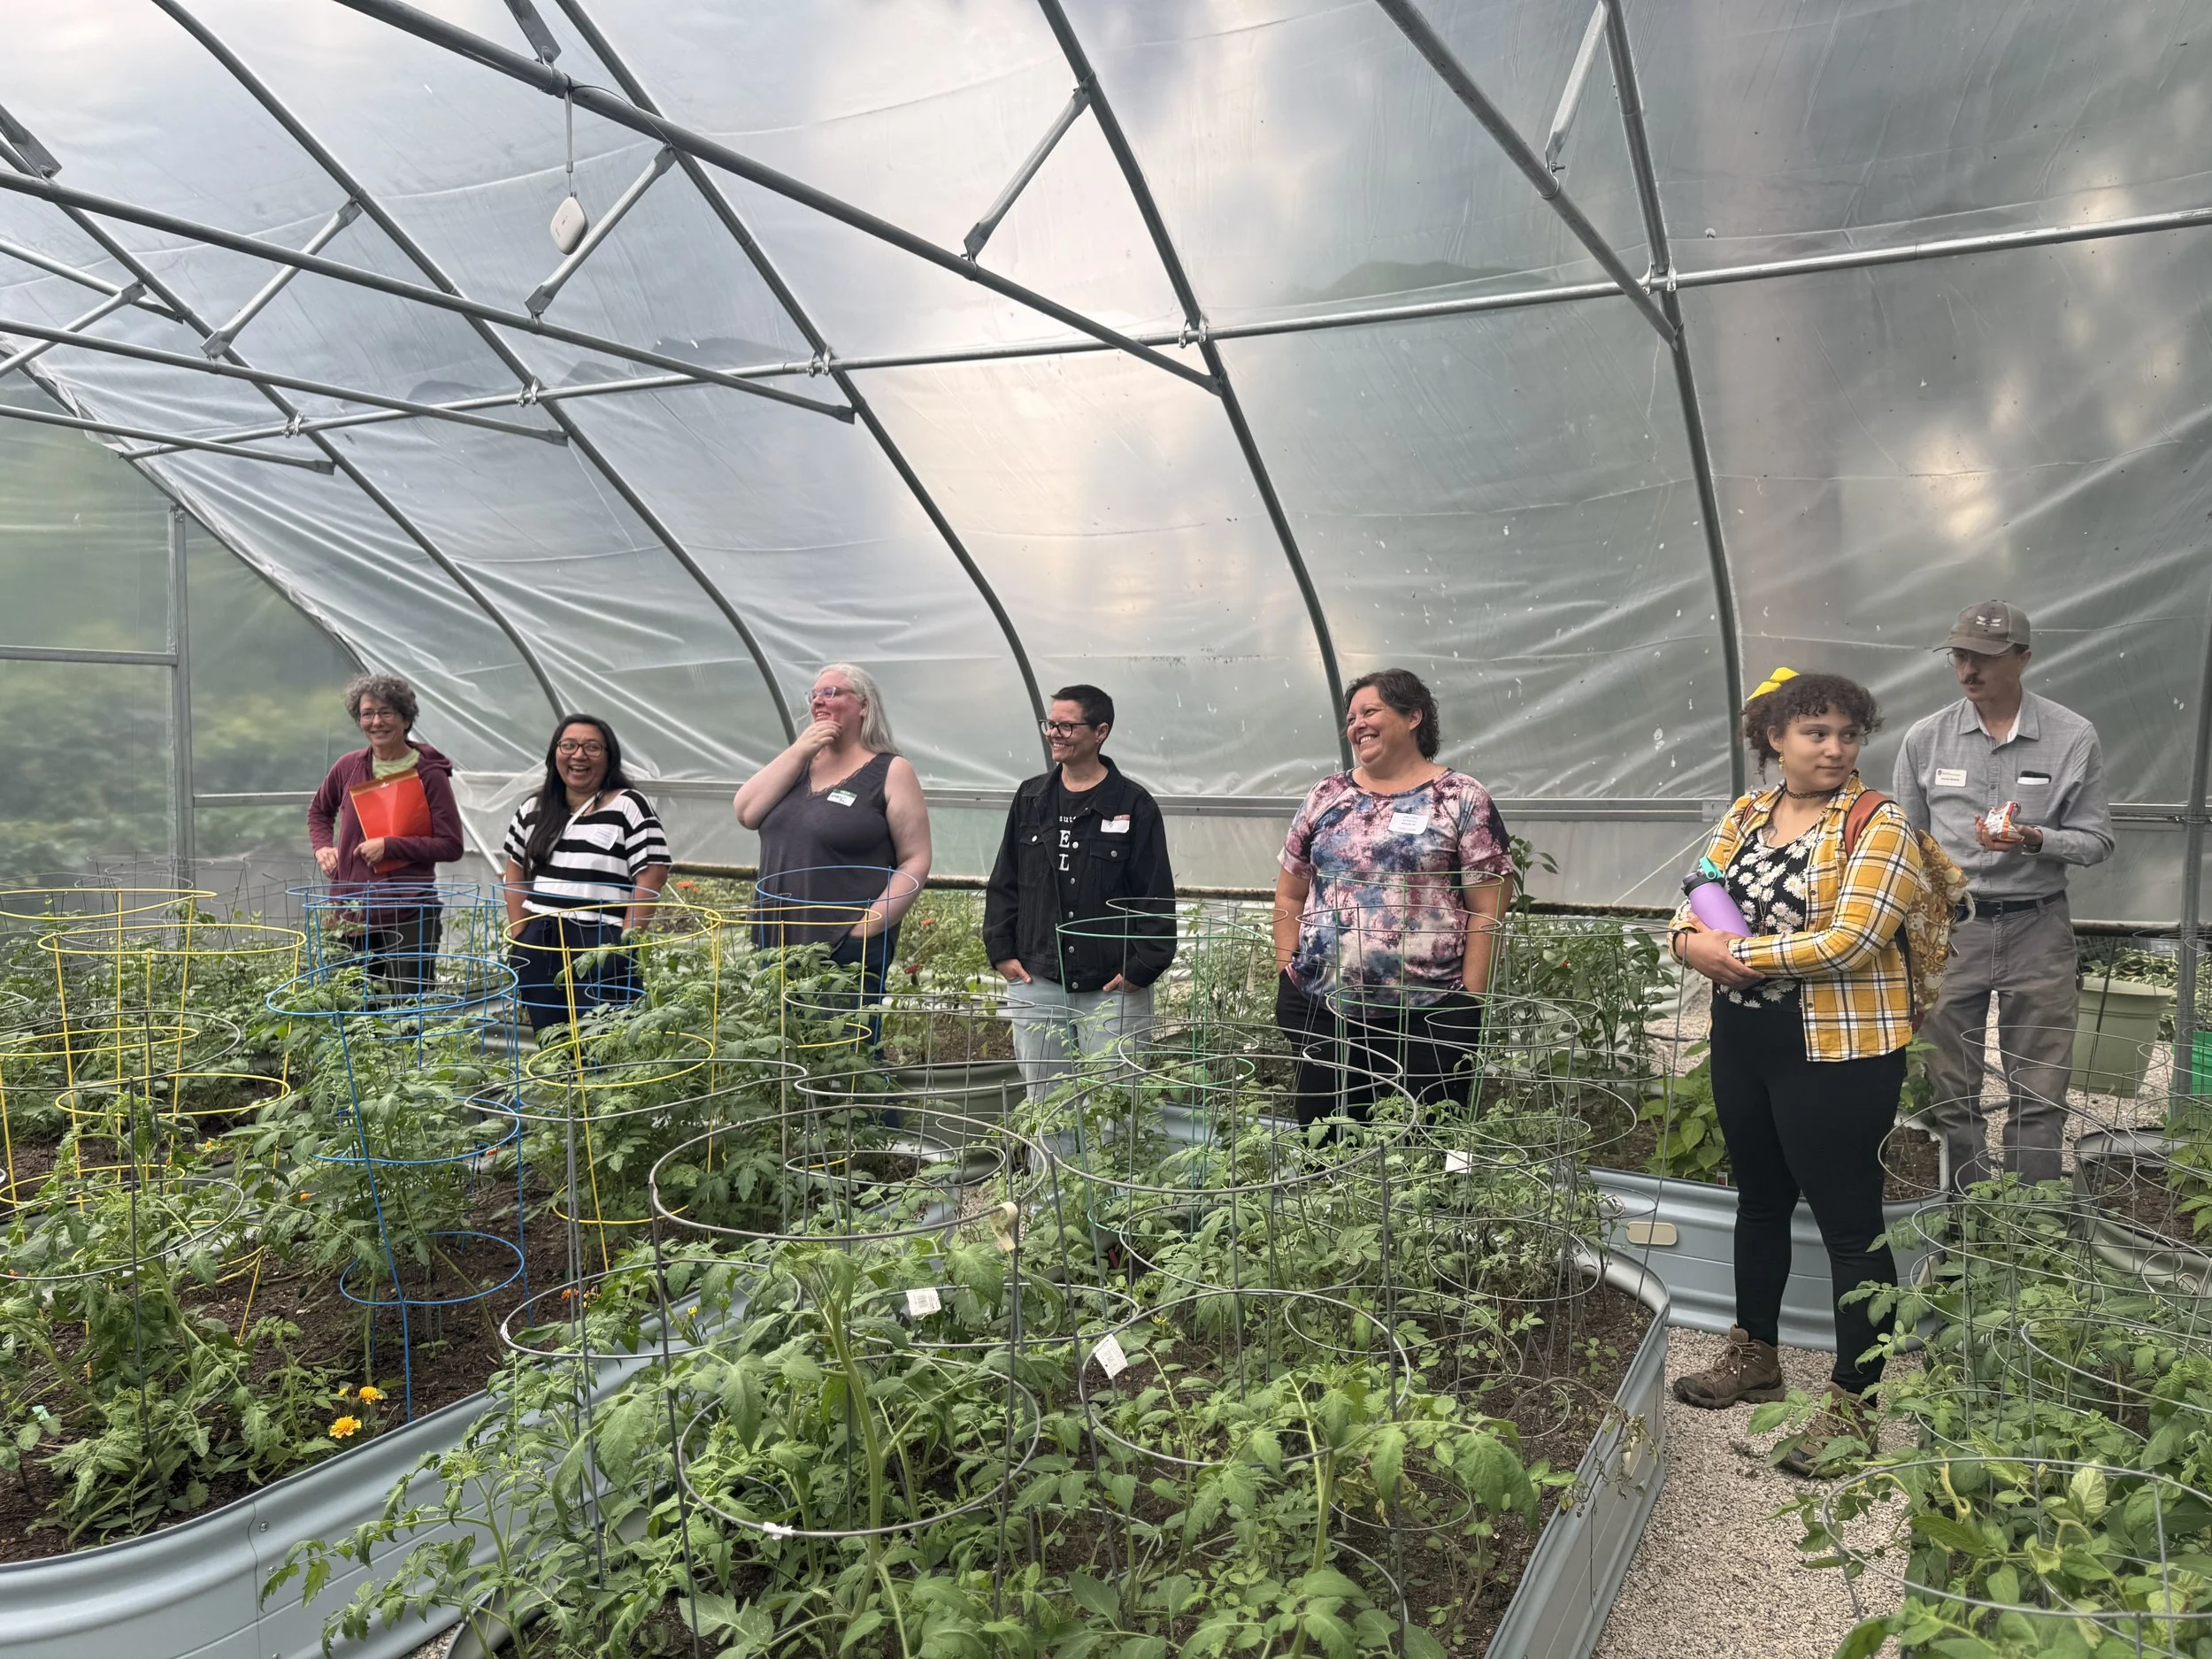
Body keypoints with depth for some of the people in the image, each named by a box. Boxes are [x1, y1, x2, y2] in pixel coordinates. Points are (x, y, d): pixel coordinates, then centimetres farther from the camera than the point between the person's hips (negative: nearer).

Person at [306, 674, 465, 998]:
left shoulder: (429, 773, -5)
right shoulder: (349, 767, 8)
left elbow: (451, 846, -6)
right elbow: (319, 810, 29)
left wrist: (389, 846, -13)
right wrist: (322, 846, 11)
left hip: (409, 913, -5)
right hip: (352, 911, 5)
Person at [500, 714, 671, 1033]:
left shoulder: (628, 807, -2)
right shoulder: (532, 810, 14)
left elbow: (651, 878, -8)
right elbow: (516, 876, 20)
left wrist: (624, 944, -13)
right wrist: (519, 939, 8)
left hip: (601, 949, -5)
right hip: (539, 948, 5)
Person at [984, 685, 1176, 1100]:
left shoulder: (1134, 805, -4)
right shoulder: (1031, 798, 9)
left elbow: (1156, 896, -5)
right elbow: (1004, 883, 13)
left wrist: (1142, 968, -9)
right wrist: (1001, 952, 5)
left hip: (1113, 988, -4)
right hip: (1035, 984, 4)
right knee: (1043, 1104, 11)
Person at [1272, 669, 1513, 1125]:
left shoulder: (1464, 801, -1)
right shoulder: (1325, 797, 11)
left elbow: (1488, 912, -4)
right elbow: (1290, 895, 14)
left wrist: (1470, 1002, -9)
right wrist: (1288, 975, 5)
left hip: (1426, 1014, -4)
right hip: (1321, 1007, 4)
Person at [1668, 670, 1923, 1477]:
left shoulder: (1877, 826, -11)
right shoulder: (1744, 816, 8)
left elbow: (1849, 941, -22)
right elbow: (1694, 904, 9)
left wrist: (1738, 955, -18)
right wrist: (1694, 942, -14)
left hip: (1838, 1052, -7)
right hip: (1743, 1040, 7)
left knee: (1849, 1222, 2)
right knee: (1759, 1200, 20)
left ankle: (1852, 1405, 14)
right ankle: (1753, 1357, 37)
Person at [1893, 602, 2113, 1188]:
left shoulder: (2073, 737, -2)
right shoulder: (1926, 738, 0)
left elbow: (2097, 841, 1)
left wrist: (2035, 840, -20)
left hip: (2037, 927, -1)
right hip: (1949, 927, 1)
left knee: (2040, 1097, 4)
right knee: (1951, 1094, 7)